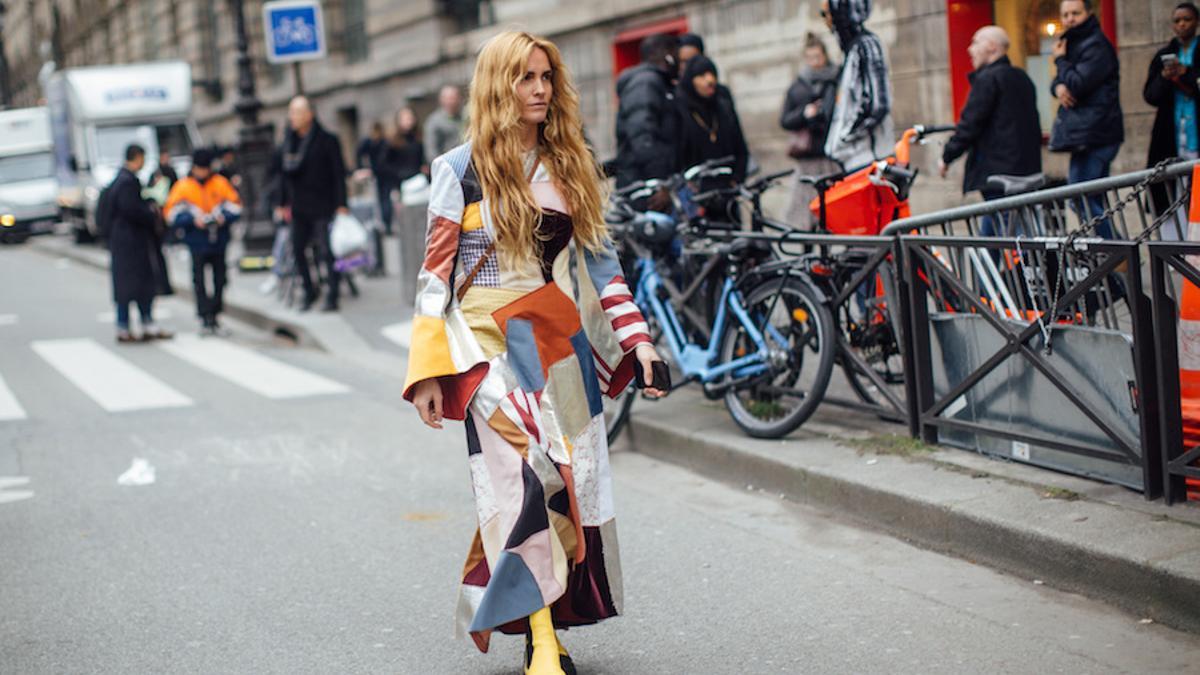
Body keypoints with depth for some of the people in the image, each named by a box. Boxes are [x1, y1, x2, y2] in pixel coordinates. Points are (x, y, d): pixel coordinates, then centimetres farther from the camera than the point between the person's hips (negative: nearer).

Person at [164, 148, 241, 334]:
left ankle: (214, 314, 17)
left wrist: (223, 217, -13)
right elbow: (173, 214, -3)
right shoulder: (183, 187, -1)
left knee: (219, 278, 6)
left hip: (218, 240, 2)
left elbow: (235, 206, 6)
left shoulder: (221, 183, 3)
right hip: (197, 241, -2)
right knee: (199, 279, -3)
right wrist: (193, 220, -18)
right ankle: (205, 315, 2)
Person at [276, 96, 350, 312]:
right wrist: (283, 203, 15)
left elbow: (339, 173, -7)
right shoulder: (290, 141, 10)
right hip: (299, 208, 6)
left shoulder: (326, 140, -6)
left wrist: (341, 204, -12)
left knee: (327, 252, -5)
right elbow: (286, 174, 17)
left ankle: (332, 297, 1)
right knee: (298, 249, 5)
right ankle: (309, 292, 19)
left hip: (322, 207, -6)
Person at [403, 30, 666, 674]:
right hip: (491, 341, -5)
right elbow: (436, 273, -3)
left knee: (572, 484, 2)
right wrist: (429, 372, -9)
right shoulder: (460, 169, -1)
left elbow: (598, 260, 15)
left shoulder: (570, 165, 11)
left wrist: (638, 340, 7)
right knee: (525, 480, -15)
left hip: (562, 341, 5)